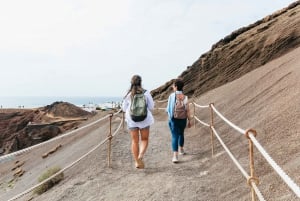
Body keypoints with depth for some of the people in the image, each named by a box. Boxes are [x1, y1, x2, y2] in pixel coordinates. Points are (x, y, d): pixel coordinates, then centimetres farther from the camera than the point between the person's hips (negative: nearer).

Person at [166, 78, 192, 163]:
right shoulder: (185, 97, -6)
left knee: (175, 136, -2)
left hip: (173, 119, -2)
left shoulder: (171, 96, -11)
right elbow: (187, 110, -8)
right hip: (183, 119, 3)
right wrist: (189, 121, 1)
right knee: (181, 133, 25)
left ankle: (175, 156, -12)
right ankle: (181, 149, 43)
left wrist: (169, 117, 14)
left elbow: (168, 108, -6)